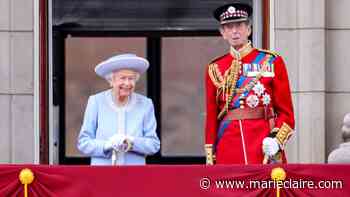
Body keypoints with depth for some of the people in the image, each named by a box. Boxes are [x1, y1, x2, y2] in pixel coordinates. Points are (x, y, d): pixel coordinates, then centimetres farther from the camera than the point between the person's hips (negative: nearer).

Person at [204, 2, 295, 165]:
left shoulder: (271, 62, 5)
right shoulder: (215, 69, 10)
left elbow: (285, 111, 3)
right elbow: (211, 117, 11)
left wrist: (276, 140, -13)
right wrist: (210, 158, 5)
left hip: (265, 147, -2)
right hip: (228, 147, 2)